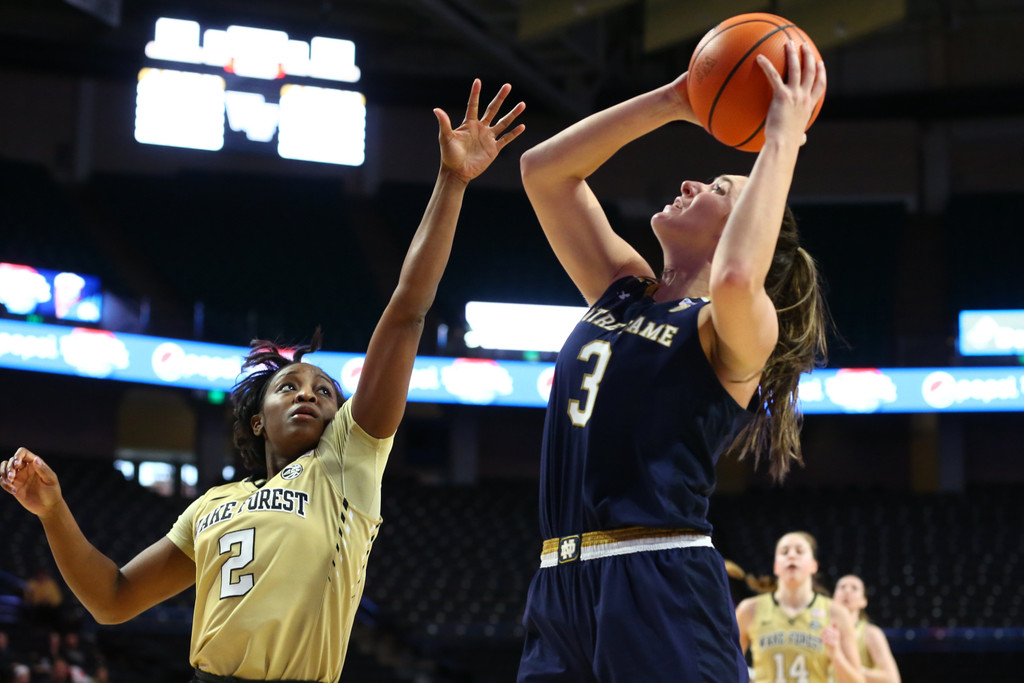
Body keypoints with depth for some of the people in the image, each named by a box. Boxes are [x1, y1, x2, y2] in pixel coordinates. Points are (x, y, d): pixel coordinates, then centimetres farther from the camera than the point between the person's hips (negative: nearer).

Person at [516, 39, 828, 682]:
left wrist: (783, 137, -15)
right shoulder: (625, 291, 19)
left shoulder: (740, 333, -1)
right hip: (561, 586, 7)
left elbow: (735, 280, -27)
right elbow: (544, 172, 20)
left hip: (660, 589, -7)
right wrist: (672, 102, 16)